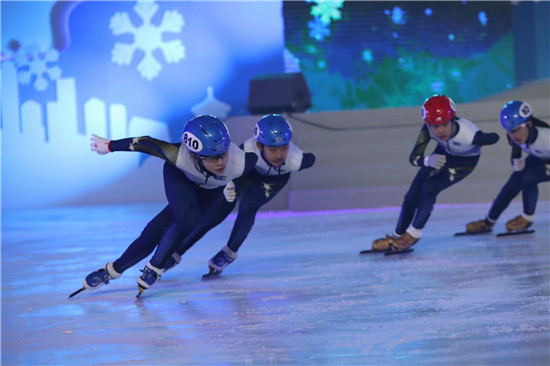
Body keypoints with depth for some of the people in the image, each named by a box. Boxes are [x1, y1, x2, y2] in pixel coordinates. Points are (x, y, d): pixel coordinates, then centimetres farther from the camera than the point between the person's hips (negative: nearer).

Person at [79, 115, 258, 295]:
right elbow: (147, 143, -25)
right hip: (180, 178, -2)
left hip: (214, 192, 2)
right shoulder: (180, 156, -41)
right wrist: (108, 145, -12)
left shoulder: (241, 162, -40)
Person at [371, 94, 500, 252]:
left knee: (430, 189, -21)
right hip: (444, 152, 4)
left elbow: (494, 138, -27)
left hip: (466, 160, -4)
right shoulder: (428, 129, -33)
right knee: (413, 195, 0)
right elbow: (413, 157, -32)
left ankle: (413, 234, -2)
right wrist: (428, 161, -50)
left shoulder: (468, 135, -43)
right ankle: (397, 236, 18)